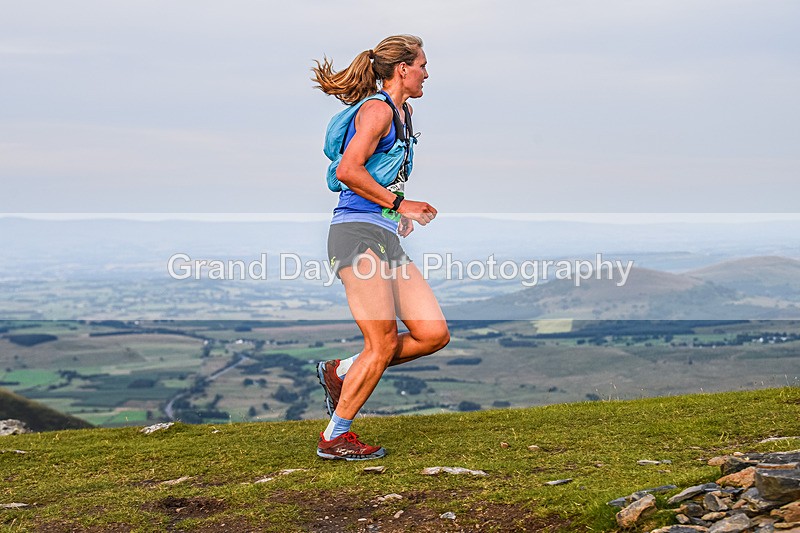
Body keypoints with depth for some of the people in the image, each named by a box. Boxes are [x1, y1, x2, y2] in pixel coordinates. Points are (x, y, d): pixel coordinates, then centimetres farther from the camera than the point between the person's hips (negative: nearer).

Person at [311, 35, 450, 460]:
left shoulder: (401, 113, 22)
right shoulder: (378, 109, -7)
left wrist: (404, 213, 18)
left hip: (387, 240, 9)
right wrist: (399, 204, -11)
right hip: (358, 233, -9)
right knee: (383, 344, -10)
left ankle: (341, 372, 13)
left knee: (434, 334, 0)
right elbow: (347, 170, -18)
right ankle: (335, 437, 3)